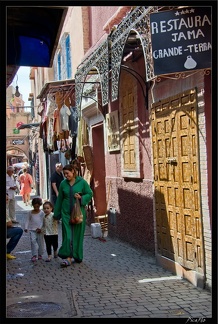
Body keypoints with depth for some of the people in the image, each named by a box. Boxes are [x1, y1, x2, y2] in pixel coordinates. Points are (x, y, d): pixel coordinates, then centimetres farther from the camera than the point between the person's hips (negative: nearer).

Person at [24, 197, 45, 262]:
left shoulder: (41, 213, 0)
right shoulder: (30, 212, 6)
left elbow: (42, 221, -4)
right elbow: (27, 220, 7)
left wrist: (40, 228, -14)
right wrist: (26, 228, -5)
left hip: (39, 230, -1)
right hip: (32, 230, 1)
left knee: (40, 242, 6)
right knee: (33, 241, -13)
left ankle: (40, 254, 22)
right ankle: (34, 255, -12)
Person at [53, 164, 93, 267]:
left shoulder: (82, 182, -4)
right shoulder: (63, 184, 4)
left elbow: (90, 194, 2)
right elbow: (59, 199, 10)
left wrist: (81, 197, -16)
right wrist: (56, 214, 13)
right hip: (66, 212, 2)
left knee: (77, 234, 5)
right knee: (67, 235, -5)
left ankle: (77, 256, 18)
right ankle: (68, 258, -6)